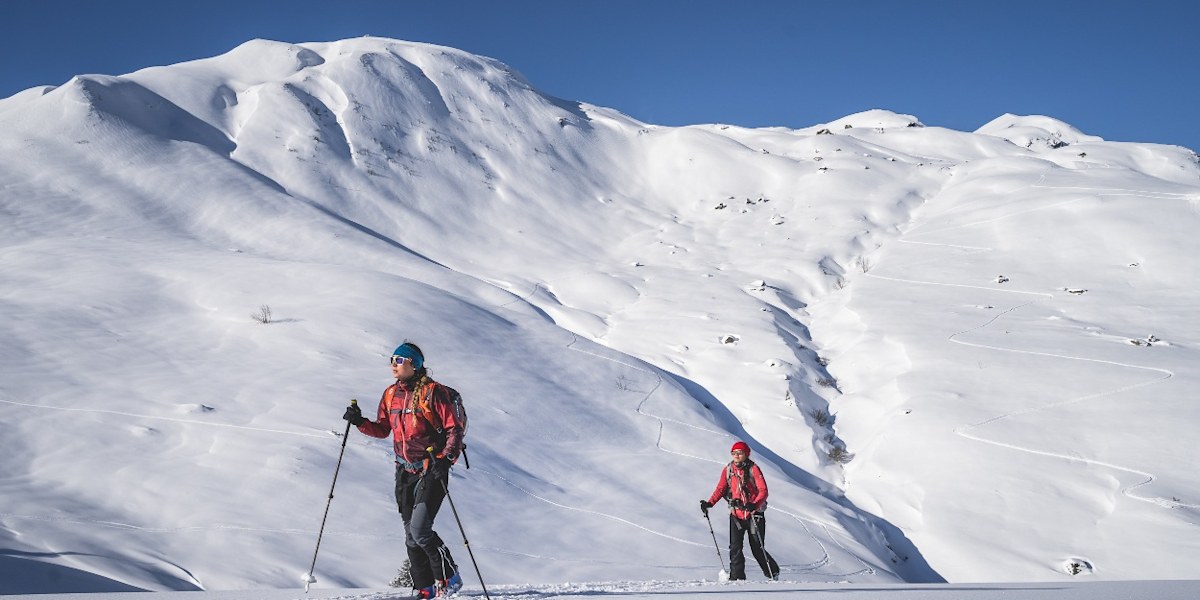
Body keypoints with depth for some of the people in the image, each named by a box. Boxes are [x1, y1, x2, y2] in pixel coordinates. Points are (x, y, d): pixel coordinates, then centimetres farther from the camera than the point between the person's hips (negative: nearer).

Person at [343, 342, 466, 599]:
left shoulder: (432, 391, -11)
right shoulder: (391, 394, 9)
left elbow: (455, 428, -11)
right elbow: (383, 430, 18)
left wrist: (446, 458, -25)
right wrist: (360, 422, 1)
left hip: (432, 469, -7)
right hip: (405, 471, 7)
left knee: (420, 529, -16)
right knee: (411, 534, 7)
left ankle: (449, 577, 0)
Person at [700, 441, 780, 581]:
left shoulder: (753, 469, -9)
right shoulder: (728, 470, 3)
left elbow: (763, 491, -14)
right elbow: (720, 489, 10)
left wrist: (754, 505, -32)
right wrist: (709, 503, -6)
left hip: (754, 513, -3)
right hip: (736, 515, 3)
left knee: (757, 549, 3)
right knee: (735, 548, -9)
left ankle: (773, 573, 23)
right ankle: (737, 577, -3)